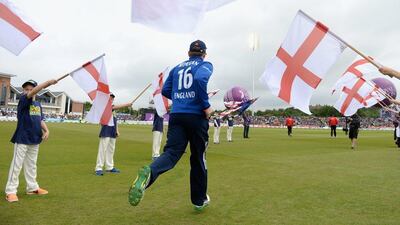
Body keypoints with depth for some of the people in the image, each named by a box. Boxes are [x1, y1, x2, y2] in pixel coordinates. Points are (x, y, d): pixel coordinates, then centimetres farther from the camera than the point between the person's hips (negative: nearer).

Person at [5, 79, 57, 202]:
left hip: (35, 140, 7)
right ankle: (10, 191, 5)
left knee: (31, 165, 17)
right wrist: (48, 82, -37)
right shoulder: (23, 100, -9)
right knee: (17, 165, -3)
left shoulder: (38, 104, 11)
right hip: (22, 139, -7)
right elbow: (32, 93, -28)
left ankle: (32, 187, 28)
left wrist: (46, 130, -4)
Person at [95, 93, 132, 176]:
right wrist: (126, 105, -25)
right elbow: (115, 107, -23)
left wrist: (117, 130, 16)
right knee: (103, 149, -9)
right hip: (105, 132, -8)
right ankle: (98, 168, -6)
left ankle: (109, 167, 21)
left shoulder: (113, 109, 19)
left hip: (112, 133, 8)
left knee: (111, 150, 13)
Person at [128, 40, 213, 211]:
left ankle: (149, 173, -41)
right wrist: (206, 106, -13)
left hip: (176, 115, 3)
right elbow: (200, 79, -18)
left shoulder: (177, 67, 20)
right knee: (198, 158, 9)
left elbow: (165, 91, 17)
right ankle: (199, 200, 21)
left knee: (171, 152, -7)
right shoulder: (205, 65, 5)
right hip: (197, 116, -3)